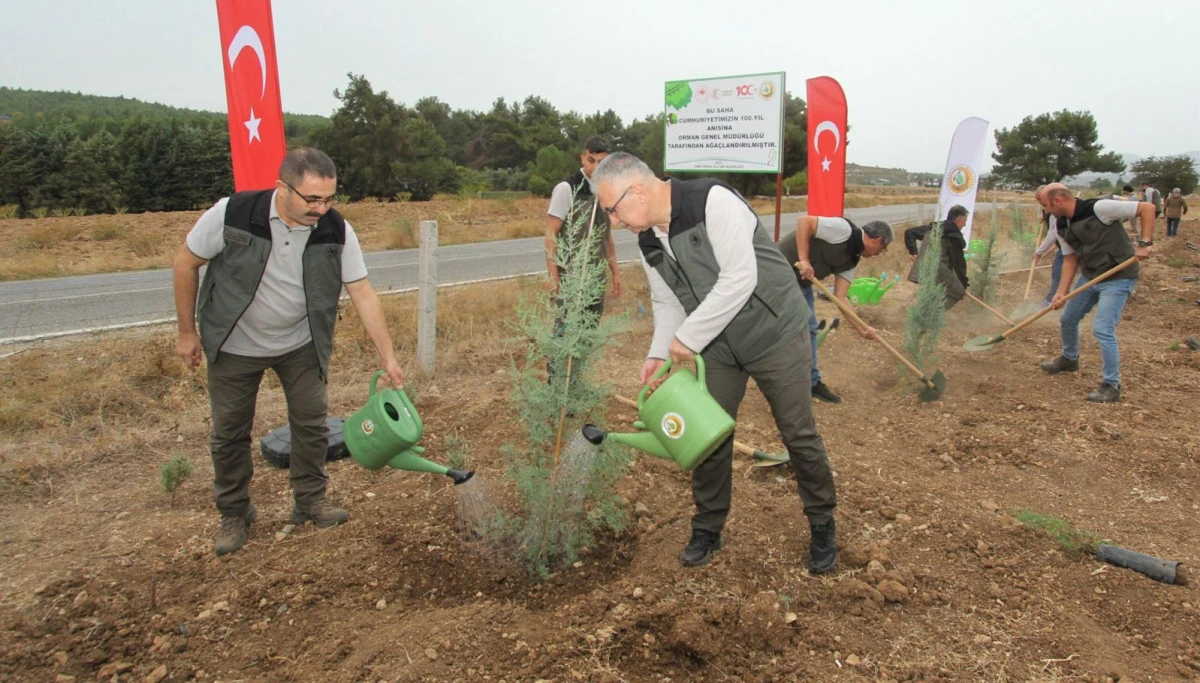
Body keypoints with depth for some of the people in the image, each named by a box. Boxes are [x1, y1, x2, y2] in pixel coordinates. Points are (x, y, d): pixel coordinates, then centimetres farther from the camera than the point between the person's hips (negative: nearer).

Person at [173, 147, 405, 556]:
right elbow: (187, 263, -11)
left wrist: (388, 358, -16)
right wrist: (187, 332, -5)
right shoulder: (232, 214, -25)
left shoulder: (336, 230, -19)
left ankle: (310, 500, 26)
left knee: (312, 422, 6)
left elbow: (363, 293, -14)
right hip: (235, 346, -1)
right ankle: (234, 514, 28)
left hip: (301, 345, 2)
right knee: (229, 432, 9)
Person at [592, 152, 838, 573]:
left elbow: (739, 280, -30)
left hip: (775, 335, -6)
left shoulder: (713, 201, -25)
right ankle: (708, 530, 26)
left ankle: (823, 527, 26)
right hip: (718, 348, 7)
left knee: (799, 436, 5)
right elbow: (667, 302, 8)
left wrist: (687, 338, -25)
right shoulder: (647, 241, 0)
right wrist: (658, 354, -9)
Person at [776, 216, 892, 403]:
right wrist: (804, 260, -29)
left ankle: (812, 382, 28)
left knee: (809, 330, 15)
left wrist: (862, 329, 2)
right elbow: (804, 221, -25)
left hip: (802, 281, 10)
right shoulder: (845, 230, -17)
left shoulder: (852, 259, 9)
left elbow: (840, 297, 6)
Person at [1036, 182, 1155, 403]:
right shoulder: (1063, 227, 1)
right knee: (1067, 320, 19)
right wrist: (1062, 293, -4)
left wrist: (1145, 243, -26)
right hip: (1089, 277, 8)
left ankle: (1111, 386, -2)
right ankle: (1069, 359, 47)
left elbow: (1147, 208, -19)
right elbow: (1070, 259, 6)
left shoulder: (1098, 208, -23)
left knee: (1102, 330, -15)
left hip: (1118, 279, -8)